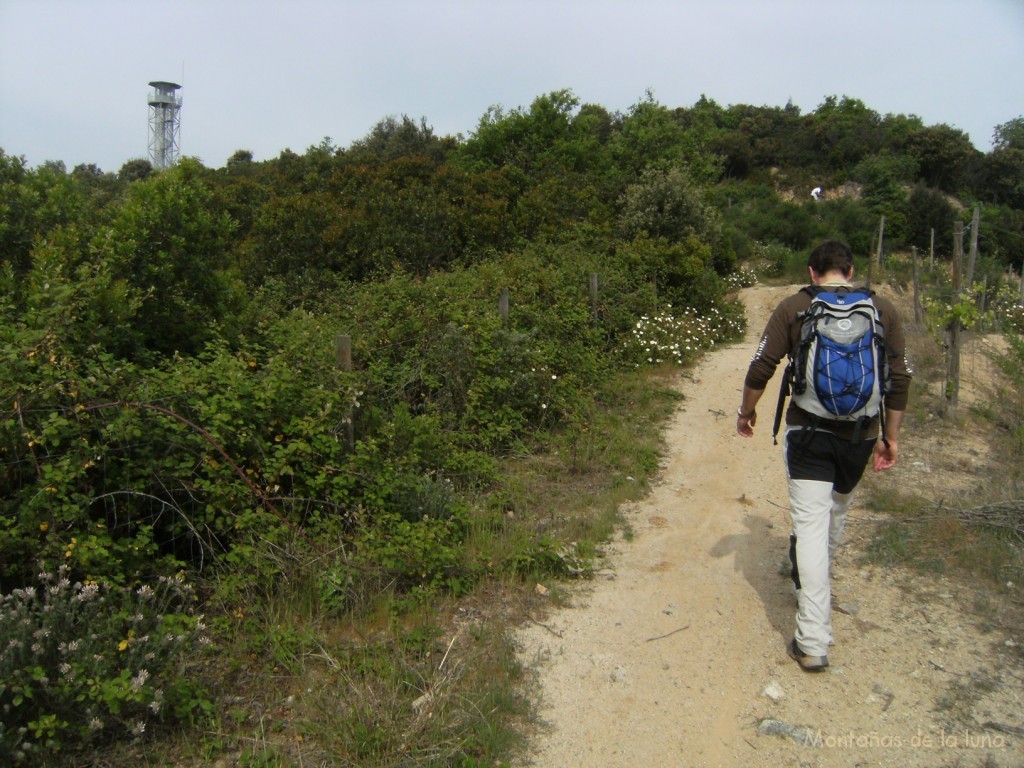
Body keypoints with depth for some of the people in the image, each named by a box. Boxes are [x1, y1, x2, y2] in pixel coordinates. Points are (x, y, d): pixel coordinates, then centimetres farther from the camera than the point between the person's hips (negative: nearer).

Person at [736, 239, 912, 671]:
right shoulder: (883, 311, 4)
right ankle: (815, 588, 48)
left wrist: (746, 412, 12)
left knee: (811, 526, -2)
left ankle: (813, 642, -4)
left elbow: (761, 368, -5)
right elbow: (899, 380, 4)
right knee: (836, 515, 24)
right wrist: (890, 438, 13)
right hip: (860, 437, 3)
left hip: (808, 432, -3)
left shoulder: (794, 307, -3)